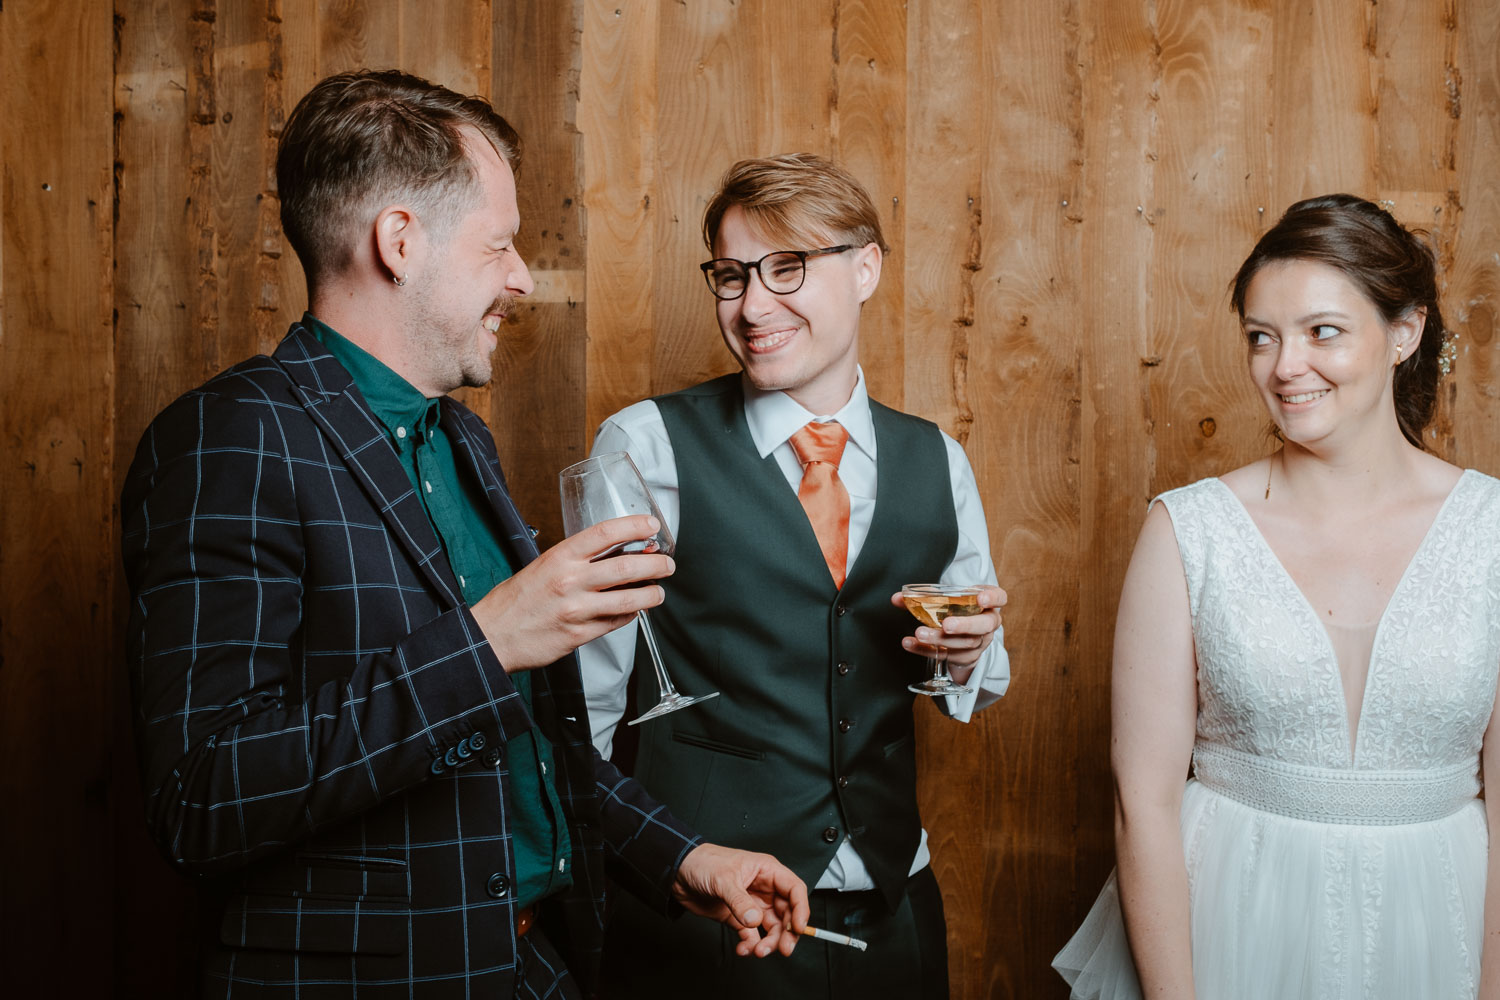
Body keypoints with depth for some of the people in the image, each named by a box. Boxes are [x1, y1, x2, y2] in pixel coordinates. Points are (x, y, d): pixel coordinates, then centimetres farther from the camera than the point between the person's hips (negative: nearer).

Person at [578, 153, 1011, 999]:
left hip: (894, 910, 4)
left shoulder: (937, 462, 3)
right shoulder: (646, 446, -10)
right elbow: (584, 700, -7)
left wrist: (967, 653, -7)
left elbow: (982, 685, 13)